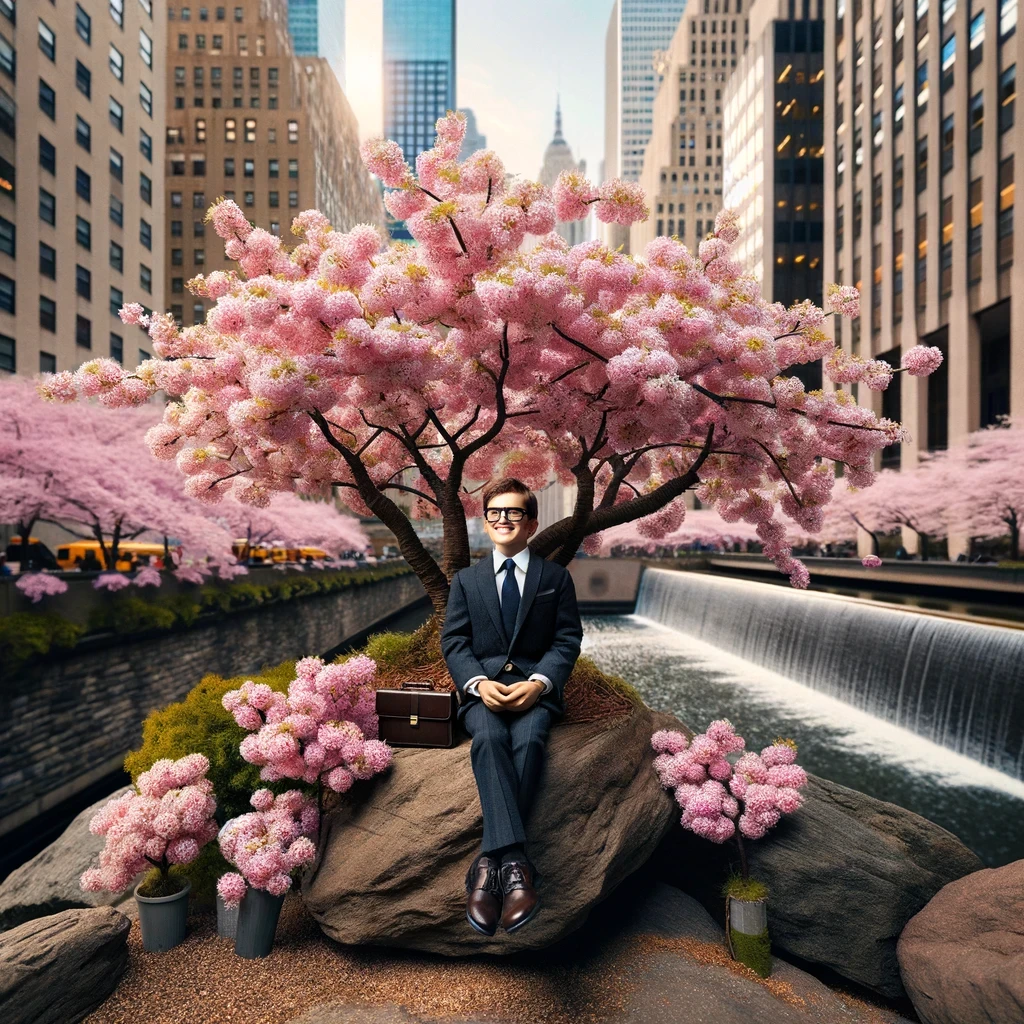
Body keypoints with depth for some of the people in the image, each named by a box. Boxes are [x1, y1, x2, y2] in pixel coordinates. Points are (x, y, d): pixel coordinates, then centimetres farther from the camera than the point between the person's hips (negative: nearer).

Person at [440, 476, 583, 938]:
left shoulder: (556, 577, 12)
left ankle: (490, 862, -34)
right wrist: (479, 683, -13)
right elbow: (453, 641, 7)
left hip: (535, 685, 0)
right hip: (483, 686, 1)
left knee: (528, 739, -34)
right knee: (490, 737, -33)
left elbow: (567, 640, 5)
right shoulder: (466, 579, 16)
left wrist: (539, 683, -14)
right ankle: (515, 863, -41)